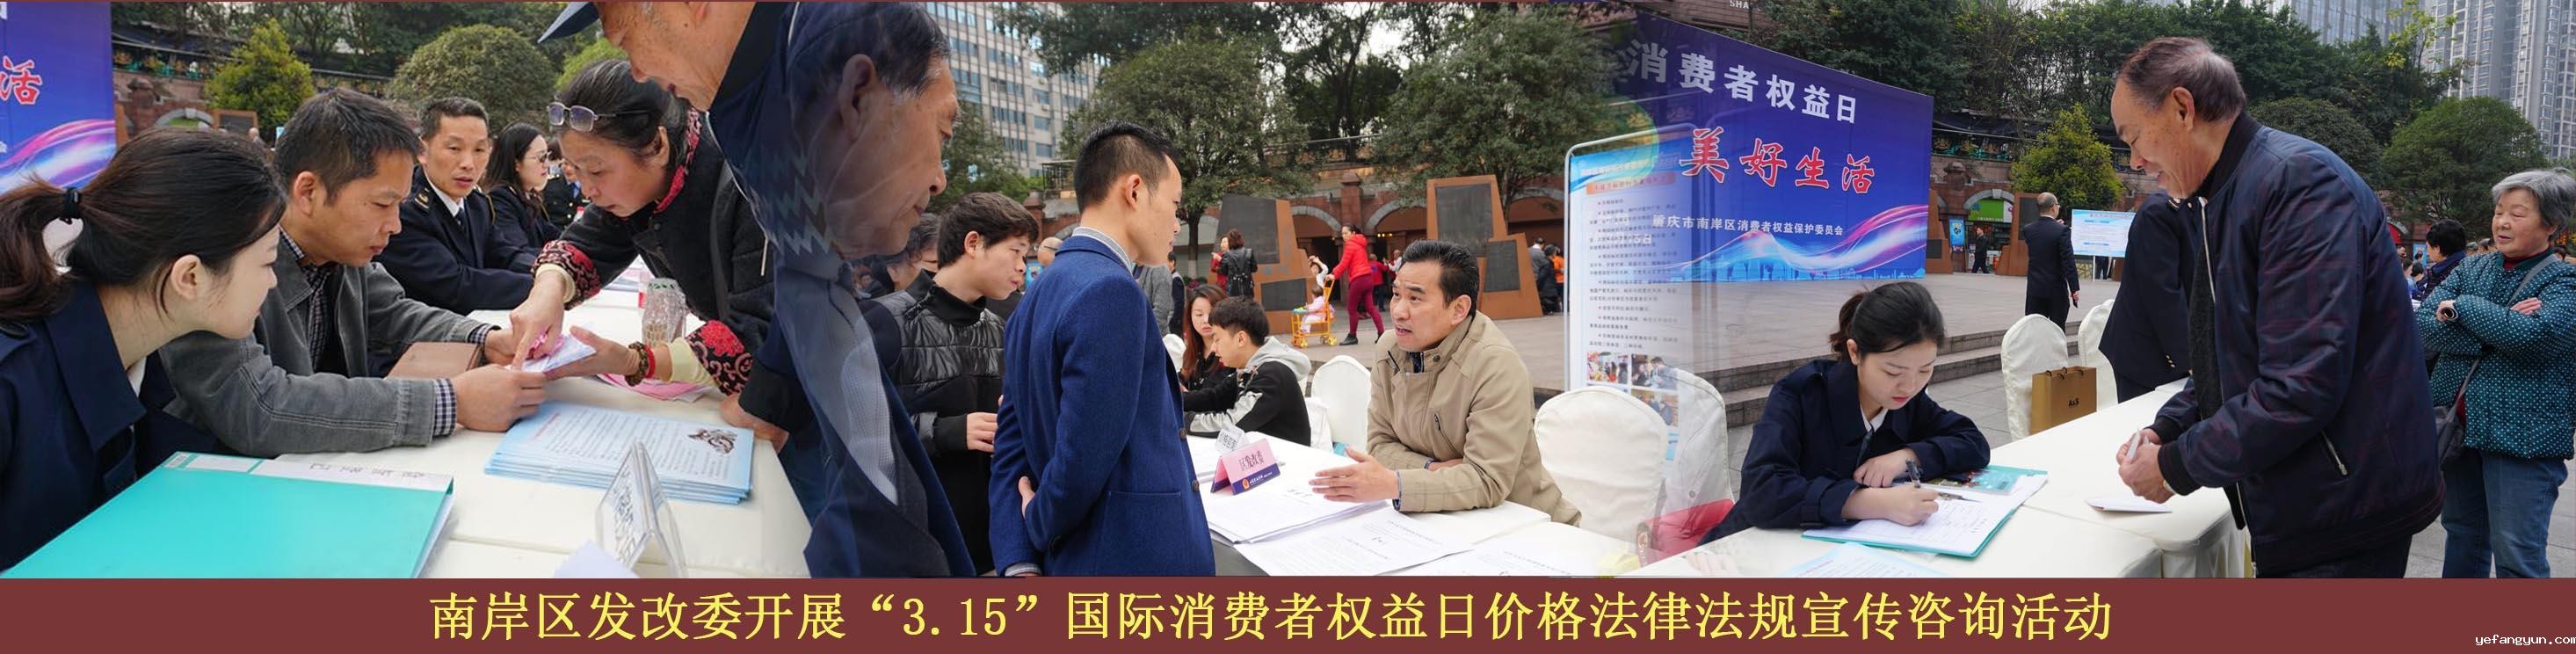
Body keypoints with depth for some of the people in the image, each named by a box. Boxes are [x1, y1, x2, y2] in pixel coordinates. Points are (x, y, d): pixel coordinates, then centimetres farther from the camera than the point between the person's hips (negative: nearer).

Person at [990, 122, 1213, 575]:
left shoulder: (1039, 294, 12)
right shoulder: (1111, 291, -17)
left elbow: (1012, 452, 9)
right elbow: (1085, 454, -22)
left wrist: (1020, 562, 3)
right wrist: (1042, 524, -4)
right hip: (1140, 560, -9)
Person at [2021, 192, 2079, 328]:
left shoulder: (2027, 229, 0)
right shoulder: (2061, 230, -14)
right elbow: (2068, 262, -15)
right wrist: (2074, 289, -11)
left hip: (2034, 289, 3)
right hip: (2056, 289, -3)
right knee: (2057, 331, 7)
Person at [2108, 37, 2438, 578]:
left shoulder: (2300, 181, -20)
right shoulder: (2222, 200, 11)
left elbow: (2302, 386, -27)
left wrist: (2176, 467, -18)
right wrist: (2167, 430, 4)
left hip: (2343, 520, -9)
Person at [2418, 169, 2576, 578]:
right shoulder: (2472, 270, 9)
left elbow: (2533, 334, -25)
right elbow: (2423, 325, -6)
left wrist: (2463, 307, -12)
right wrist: (2499, 327, -18)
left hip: (2523, 436, -5)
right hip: (2457, 426, 5)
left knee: (2517, 556, -5)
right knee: (2463, 535, 18)